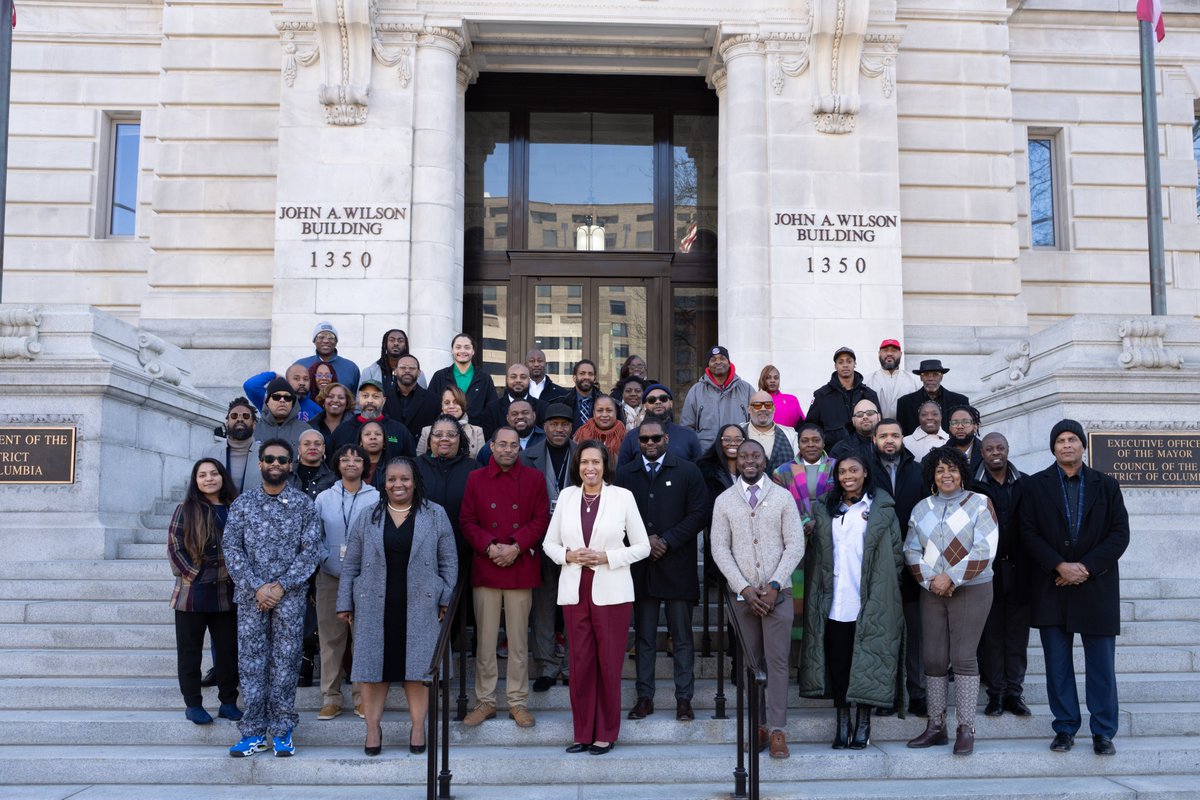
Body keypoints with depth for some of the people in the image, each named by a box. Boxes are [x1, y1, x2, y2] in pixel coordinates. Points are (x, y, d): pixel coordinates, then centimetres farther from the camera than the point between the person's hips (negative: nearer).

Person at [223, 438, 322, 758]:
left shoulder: (303, 503, 2)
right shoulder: (242, 503, 5)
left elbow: (311, 549, -3)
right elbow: (231, 549, 0)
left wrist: (281, 585, -11)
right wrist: (256, 587, -10)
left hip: (290, 596, -1)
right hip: (251, 595, 1)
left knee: (286, 662, 3)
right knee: (251, 662, 3)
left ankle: (282, 731, 12)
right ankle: (254, 732, 12)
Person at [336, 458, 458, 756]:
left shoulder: (435, 515, 4)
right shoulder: (367, 518, 7)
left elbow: (449, 562, 6)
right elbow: (350, 565, 8)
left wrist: (446, 600, 0)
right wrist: (344, 604, 4)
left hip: (419, 607, -1)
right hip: (374, 607, 1)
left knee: (418, 665, 2)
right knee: (373, 665, 3)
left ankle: (418, 728, 13)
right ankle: (373, 728, 14)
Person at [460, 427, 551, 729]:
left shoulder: (534, 478, 6)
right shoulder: (476, 479, 8)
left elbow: (541, 519, 1)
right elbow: (468, 522, 4)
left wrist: (516, 547, -11)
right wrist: (490, 546, -11)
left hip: (521, 567, -1)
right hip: (485, 568, 1)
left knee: (519, 639, 5)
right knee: (485, 639, 5)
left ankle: (518, 701, 14)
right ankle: (485, 701, 15)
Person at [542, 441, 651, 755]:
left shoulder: (622, 496, -1)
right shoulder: (566, 496, 7)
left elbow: (642, 546, 0)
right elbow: (549, 543, 12)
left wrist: (606, 557, -12)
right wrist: (568, 556, -8)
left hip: (611, 592, -2)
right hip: (575, 591, 3)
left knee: (609, 662, 2)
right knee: (580, 661, 5)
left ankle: (606, 733, 15)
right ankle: (583, 732, 17)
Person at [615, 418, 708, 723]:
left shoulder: (688, 472, 3)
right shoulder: (625, 474, 9)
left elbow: (698, 514, -4)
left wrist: (666, 541, -11)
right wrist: (646, 540, -9)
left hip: (677, 565, -2)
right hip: (640, 566, 2)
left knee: (682, 637, 3)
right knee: (644, 637, 8)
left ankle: (684, 699, 10)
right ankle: (645, 697, 14)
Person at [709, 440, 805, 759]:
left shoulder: (783, 497, 2)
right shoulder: (724, 500, 4)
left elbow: (795, 545, -1)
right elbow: (719, 549, 1)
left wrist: (774, 585, -10)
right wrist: (745, 588, -8)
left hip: (777, 591, -1)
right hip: (742, 592, 1)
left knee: (777, 659, -3)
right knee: (750, 660, 5)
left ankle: (777, 729, 1)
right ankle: (756, 726, 13)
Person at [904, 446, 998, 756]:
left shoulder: (979, 503, -1)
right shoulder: (921, 508, 12)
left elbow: (984, 549, -9)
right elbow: (911, 550, 8)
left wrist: (951, 578, -13)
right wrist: (930, 580, -7)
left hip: (971, 591, -4)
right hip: (932, 591, 4)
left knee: (964, 657, -6)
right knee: (933, 658, 3)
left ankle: (966, 730, 0)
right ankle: (936, 726, 11)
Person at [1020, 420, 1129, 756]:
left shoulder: (1107, 485, 8)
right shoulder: (1035, 486, 6)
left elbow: (1120, 533, 1)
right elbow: (1029, 533, -1)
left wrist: (1086, 567, -10)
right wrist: (1060, 566, -13)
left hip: (1097, 586, 0)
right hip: (1052, 587, 0)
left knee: (1102, 663, 3)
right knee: (1057, 663, 4)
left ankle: (1104, 732, 12)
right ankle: (1065, 728, 13)